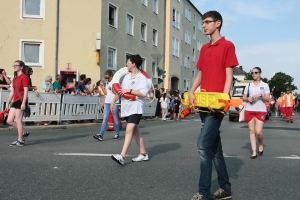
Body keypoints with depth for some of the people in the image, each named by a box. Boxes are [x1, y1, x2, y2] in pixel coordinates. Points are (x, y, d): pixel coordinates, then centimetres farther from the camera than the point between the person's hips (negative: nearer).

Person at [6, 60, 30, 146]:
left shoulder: (24, 77, -8)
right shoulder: (15, 78, 19)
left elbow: (26, 91, -15)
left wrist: (23, 103, -21)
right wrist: (8, 102, 17)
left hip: (21, 100, -9)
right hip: (15, 101, 9)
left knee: (18, 120, -6)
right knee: (9, 121, 6)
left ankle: (20, 141, 3)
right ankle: (23, 133, 20)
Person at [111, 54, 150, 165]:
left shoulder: (142, 78, -9)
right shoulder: (126, 76, 14)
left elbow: (143, 93, -20)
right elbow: (120, 90, 22)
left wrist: (129, 90, -19)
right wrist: (113, 101, 15)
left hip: (136, 108, -8)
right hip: (126, 107, 8)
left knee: (129, 130, -19)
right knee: (135, 131, 13)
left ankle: (122, 156, -26)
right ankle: (143, 154, 22)